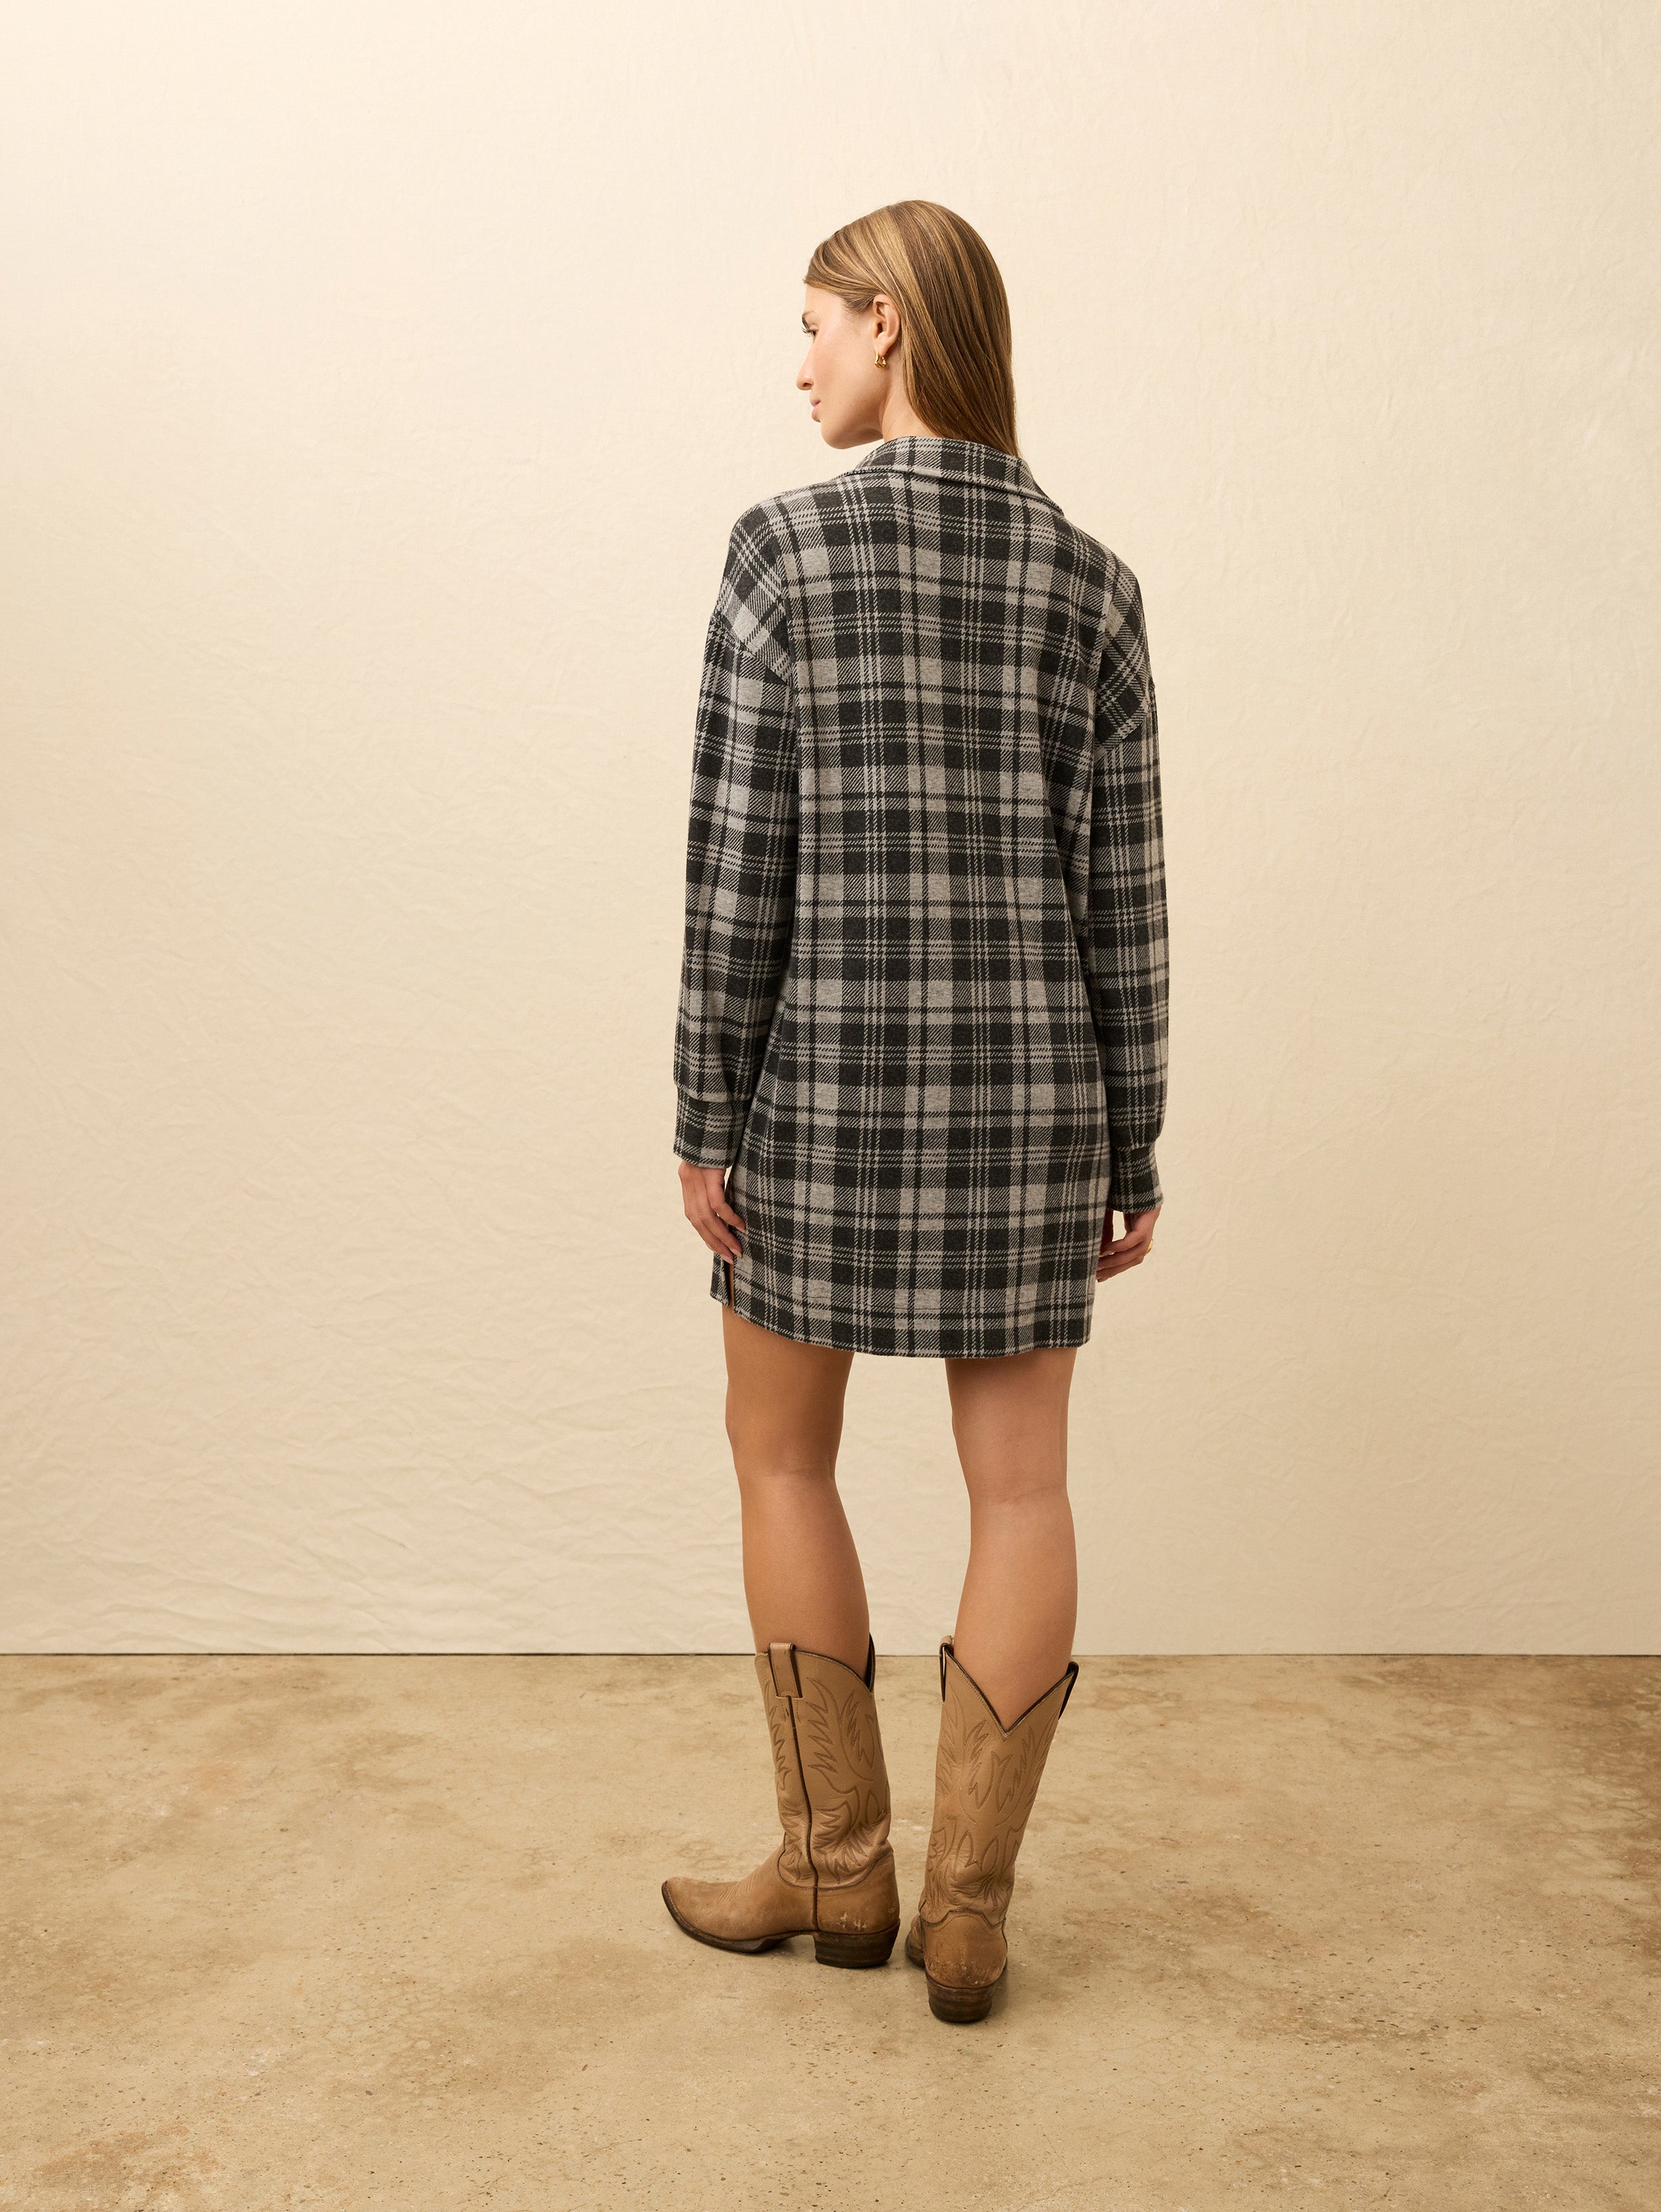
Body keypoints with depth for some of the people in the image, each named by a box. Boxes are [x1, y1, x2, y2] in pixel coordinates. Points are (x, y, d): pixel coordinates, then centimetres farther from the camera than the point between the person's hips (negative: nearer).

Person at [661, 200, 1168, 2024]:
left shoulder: (786, 545, -7)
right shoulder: (1089, 580, 3)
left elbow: (739, 861, -10)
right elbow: (1120, 887, 2)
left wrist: (705, 1116, -3)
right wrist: (1132, 1148, 8)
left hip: (828, 1069, -3)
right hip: (1026, 1079, 3)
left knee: (781, 1455, 16)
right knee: (1019, 1486, 10)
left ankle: (838, 1869, 24)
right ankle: (968, 1909, 16)